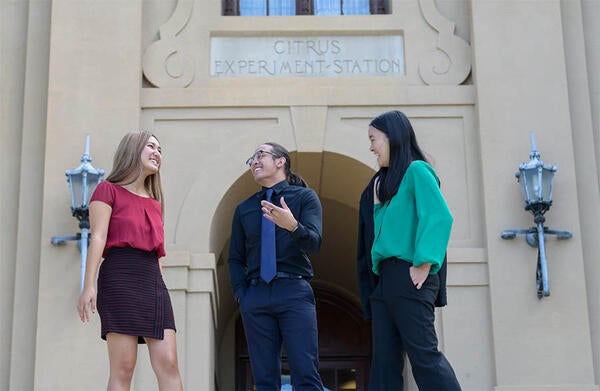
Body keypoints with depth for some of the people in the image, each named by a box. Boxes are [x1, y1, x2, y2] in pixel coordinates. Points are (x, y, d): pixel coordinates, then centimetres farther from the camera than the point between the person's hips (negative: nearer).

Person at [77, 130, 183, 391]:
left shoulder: (154, 203, 24)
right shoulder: (108, 190, 7)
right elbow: (98, 238, -5)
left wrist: (161, 289, 18)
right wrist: (89, 285, -15)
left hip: (153, 281, 6)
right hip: (120, 276, -6)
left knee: (168, 364, -7)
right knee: (123, 368, -11)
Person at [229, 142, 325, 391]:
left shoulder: (304, 197, 9)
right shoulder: (244, 209, 19)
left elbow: (314, 243, -4)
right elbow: (235, 258, 19)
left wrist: (293, 226, -24)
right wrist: (240, 294, 3)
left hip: (294, 292, -3)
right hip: (255, 294, 3)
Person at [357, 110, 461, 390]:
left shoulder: (416, 170, -3)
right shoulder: (381, 183, 21)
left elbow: (439, 217, -16)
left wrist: (423, 265, -21)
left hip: (407, 277, -9)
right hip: (383, 278, 9)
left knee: (423, 354, -11)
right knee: (384, 360, 4)